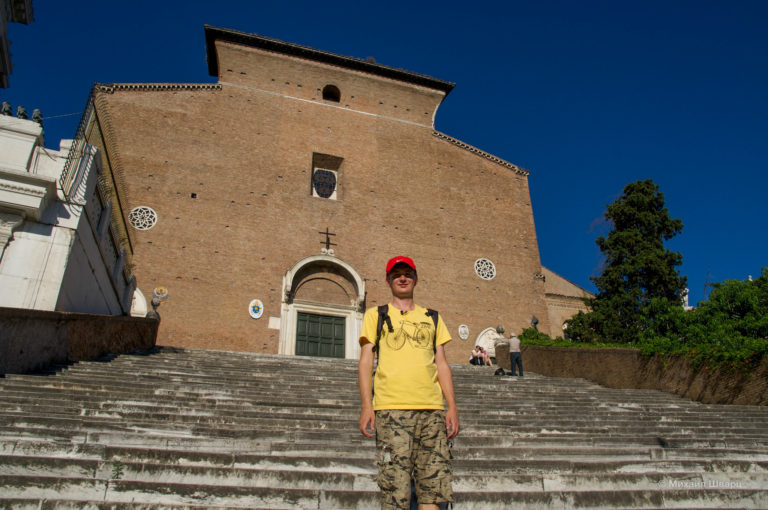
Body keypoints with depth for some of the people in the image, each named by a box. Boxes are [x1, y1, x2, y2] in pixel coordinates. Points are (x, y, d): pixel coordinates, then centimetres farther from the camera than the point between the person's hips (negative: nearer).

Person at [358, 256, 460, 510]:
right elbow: (365, 361, 7)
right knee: (395, 489, -7)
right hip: (391, 409, -2)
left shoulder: (432, 317, 20)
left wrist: (452, 406, 6)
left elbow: (442, 364, 16)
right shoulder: (375, 315, 14)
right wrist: (366, 405, -4)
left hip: (432, 409, 3)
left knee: (433, 488, 0)